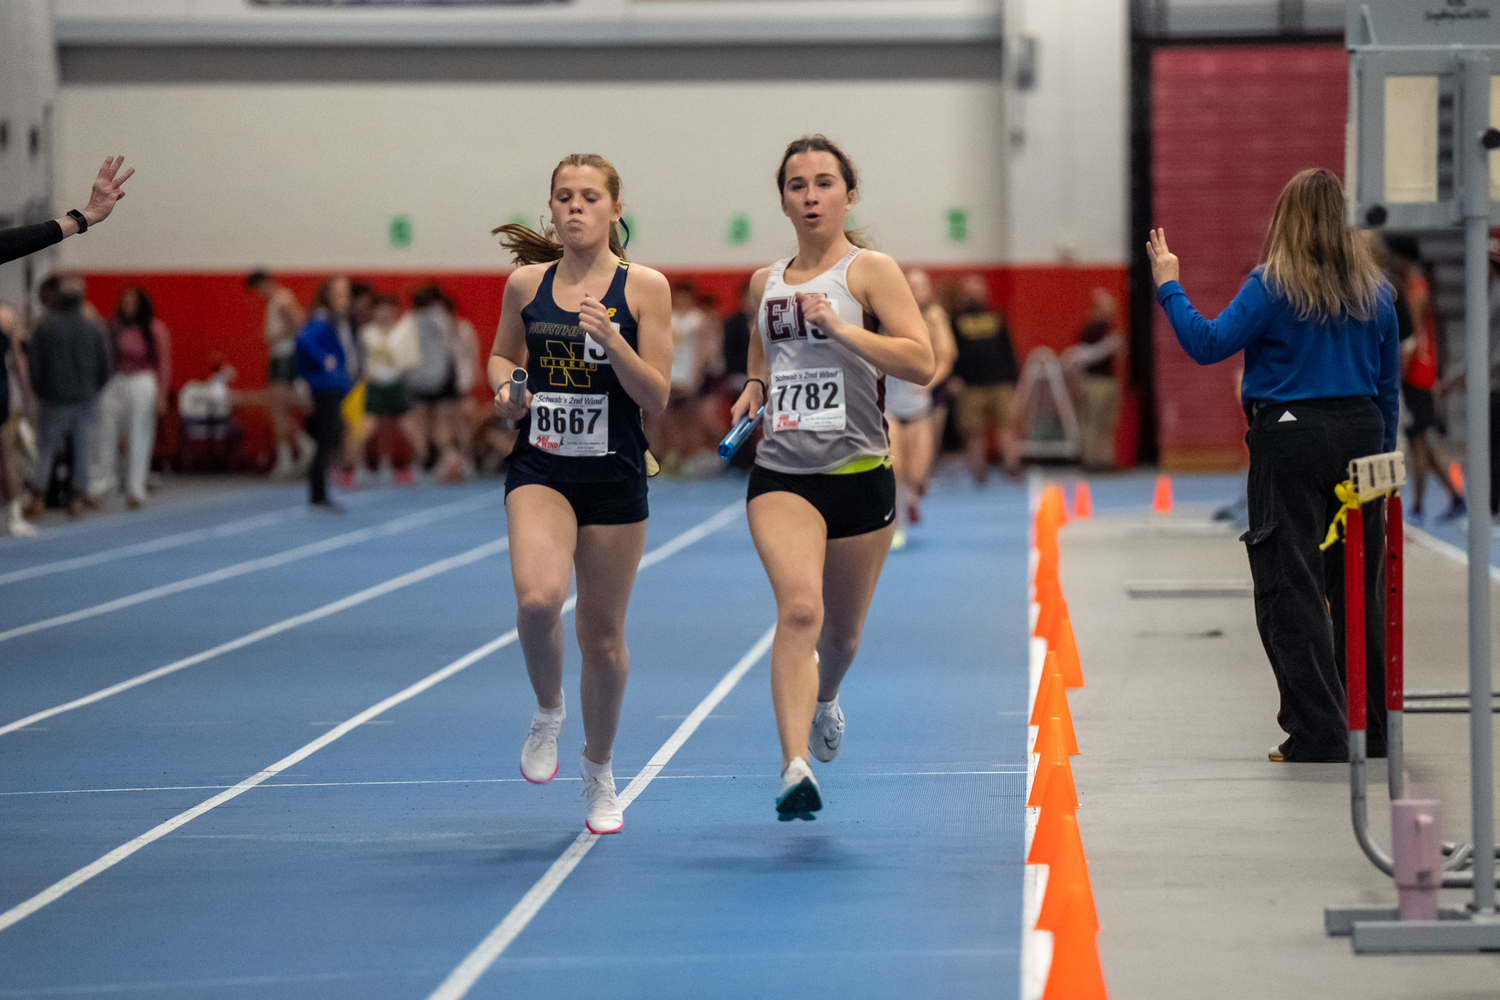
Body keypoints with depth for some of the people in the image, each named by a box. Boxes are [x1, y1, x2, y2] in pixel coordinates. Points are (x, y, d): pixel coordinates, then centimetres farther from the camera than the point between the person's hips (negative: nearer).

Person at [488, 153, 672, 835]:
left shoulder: (644, 287, -4)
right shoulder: (525, 284, 3)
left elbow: (656, 397, -6)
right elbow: (503, 355, 20)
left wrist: (611, 339, -22)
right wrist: (505, 388, -2)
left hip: (614, 477, -1)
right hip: (539, 469, 1)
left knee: (602, 633, 7)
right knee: (537, 598, -26)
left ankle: (598, 771, 29)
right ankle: (547, 712, 4)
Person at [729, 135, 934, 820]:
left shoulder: (870, 270, -3)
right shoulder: (765, 283, 11)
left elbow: (922, 363, -14)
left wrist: (840, 326, -21)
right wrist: (754, 390, 6)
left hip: (859, 472, -1)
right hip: (781, 474, 1)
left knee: (841, 630, 13)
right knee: (799, 607, -22)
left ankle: (824, 699, 50)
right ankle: (795, 767, -30)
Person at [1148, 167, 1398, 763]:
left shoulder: (1272, 285, -8)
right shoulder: (1375, 290, 7)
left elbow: (1208, 344, -9)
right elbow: (1390, 384, 11)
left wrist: (1168, 286, 2)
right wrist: (1382, 457, 19)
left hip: (1290, 438, -5)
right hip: (1358, 437, 5)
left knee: (1292, 589, 0)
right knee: (1358, 589, 12)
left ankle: (1318, 735, -4)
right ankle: (1373, 731, 18)